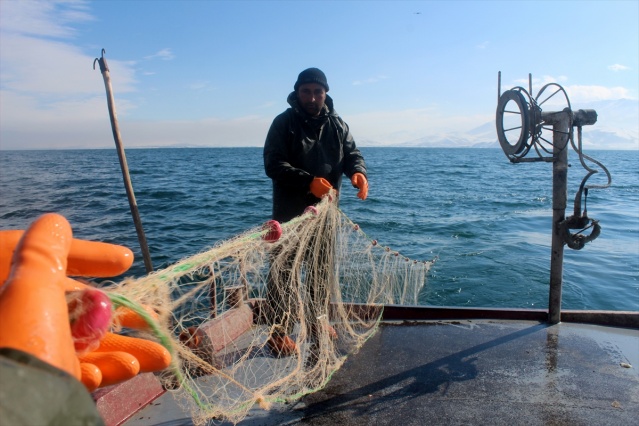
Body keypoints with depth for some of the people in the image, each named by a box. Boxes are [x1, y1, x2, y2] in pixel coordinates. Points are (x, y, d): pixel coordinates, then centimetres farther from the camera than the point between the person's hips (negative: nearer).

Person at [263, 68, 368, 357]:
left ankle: (316, 319, 33)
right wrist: (308, 182, -28)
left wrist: (357, 172, -21)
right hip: (290, 209, -5)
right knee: (283, 267, -1)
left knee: (322, 266, 15)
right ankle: (278, 330, 11)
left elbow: (352, 153, 4)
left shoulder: (337, 124, 8)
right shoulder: (284, 123, -6)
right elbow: (273, 164, -14)